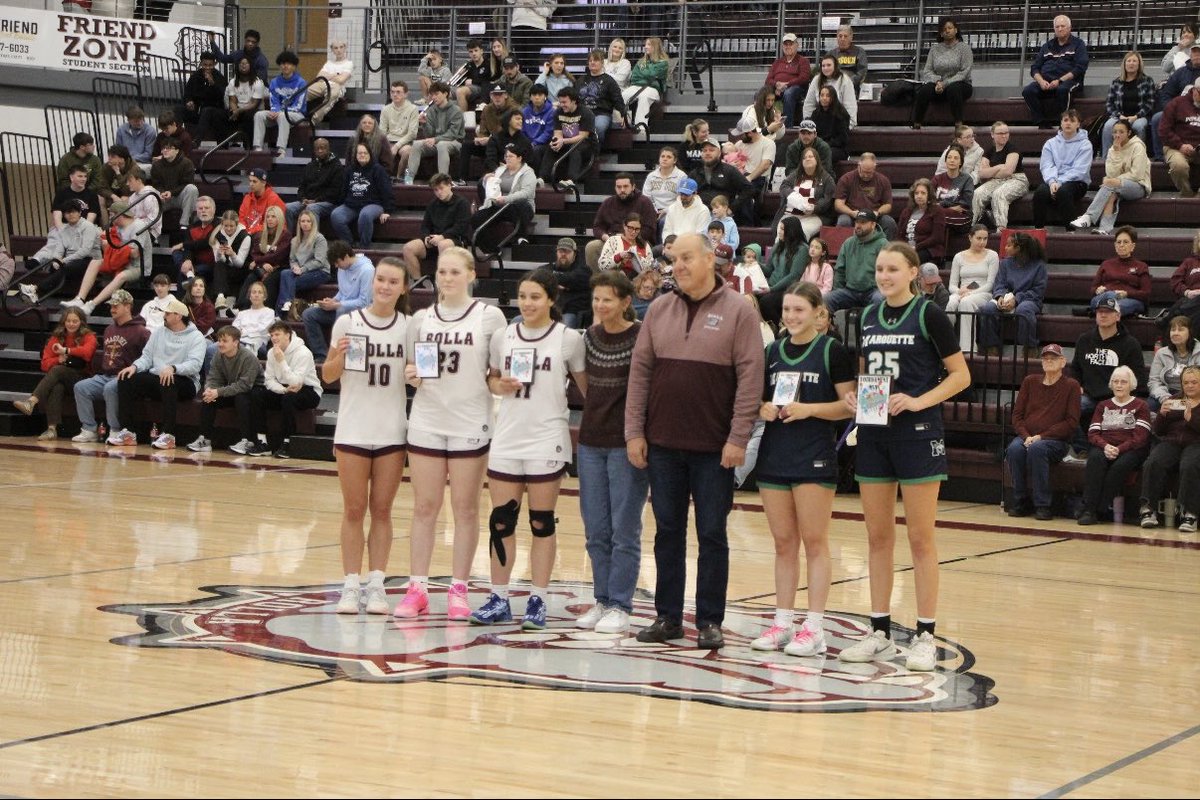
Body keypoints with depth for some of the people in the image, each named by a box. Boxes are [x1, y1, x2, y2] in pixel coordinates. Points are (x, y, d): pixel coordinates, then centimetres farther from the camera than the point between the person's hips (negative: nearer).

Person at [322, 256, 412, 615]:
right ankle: (351, 585, 6)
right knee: (354, 509, 3)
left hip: (392, 432, 1)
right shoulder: (348, 322, -3)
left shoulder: (409, 326, 2)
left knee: (382, 510, 6)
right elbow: (328, 376, 2)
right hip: (353, 429, -1)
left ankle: (376, 585, 9)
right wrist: (339, 356, -18)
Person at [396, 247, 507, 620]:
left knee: (465, 509, 3)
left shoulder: (489, 316, 0)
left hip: (471, 424, -3)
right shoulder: (422, 318, 9)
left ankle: (458, 590, 9)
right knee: (424, 507, 4)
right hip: (426, 422, 3)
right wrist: (411, 376, -3)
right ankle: (417, 589, 8)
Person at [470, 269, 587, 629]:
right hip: (506, 439, 3)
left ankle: (538, 600, 8)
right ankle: (498, 599, 13)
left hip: (547, 441, -3)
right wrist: (500, 386, -4)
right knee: (501, 521, 5)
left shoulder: (569, 339, -3)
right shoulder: (503, 336, 6)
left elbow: (587, 388, 2)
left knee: (541, 523, 2)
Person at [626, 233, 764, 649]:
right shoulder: (659, 310, 8)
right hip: (662, 443, 4)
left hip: (714, 448, -4)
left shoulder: (738, 311, -4)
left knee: (712, 535, 3)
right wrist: (634, 431, 3)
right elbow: (640, 371, 9)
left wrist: (738, 438, -13)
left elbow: (750, 379, -8)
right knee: (667, 532, 10)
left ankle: (710, 622, 10)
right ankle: (668, 617, 18)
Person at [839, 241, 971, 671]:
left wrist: (919, 401, -18)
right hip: (873, 435, 6)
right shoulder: (868, 317, 10)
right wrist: (854, 394, 0)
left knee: (920, 538, -2)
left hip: (916, 433, -6)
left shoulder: (928, 315, -6)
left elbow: (960, 375, -5)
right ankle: (880, 633, 16)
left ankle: (925, 636, 4)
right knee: (878, 537, 9)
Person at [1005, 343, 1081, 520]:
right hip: (1027, 437, 3)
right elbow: (1017, 414, 12)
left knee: (1037, 449, -37)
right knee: (1015, 449, -31)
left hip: (1056, 441, -3)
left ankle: (1043, 505, -30)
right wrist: (1026, 436, -8)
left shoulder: (1070, 386, 3)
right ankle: (1019, 503, -22)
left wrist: (1041, 436, -12)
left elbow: (1071, 422, -4)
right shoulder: (1030, 382, 14)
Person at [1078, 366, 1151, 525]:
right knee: (1095, 458, -33)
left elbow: (1140, 437, -3)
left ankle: (1098, 510, -34)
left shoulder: (1140, 406, 10)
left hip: (1130, 450, -2)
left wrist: (1119, 449, -18)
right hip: (1104, 447, 2)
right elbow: (1092, 433, 9)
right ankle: (1088, 508, -41)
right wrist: (1105, 446, -14)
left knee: (1120, 465, -36)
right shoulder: (1103, 406, 22)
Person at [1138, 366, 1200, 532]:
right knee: (1153, 463, -30)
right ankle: (1149, 509, -30)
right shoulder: (1173, 401, 24)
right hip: (1170, 442, 3)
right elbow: (1157, 431, 18)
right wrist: (1162, 414, -1)